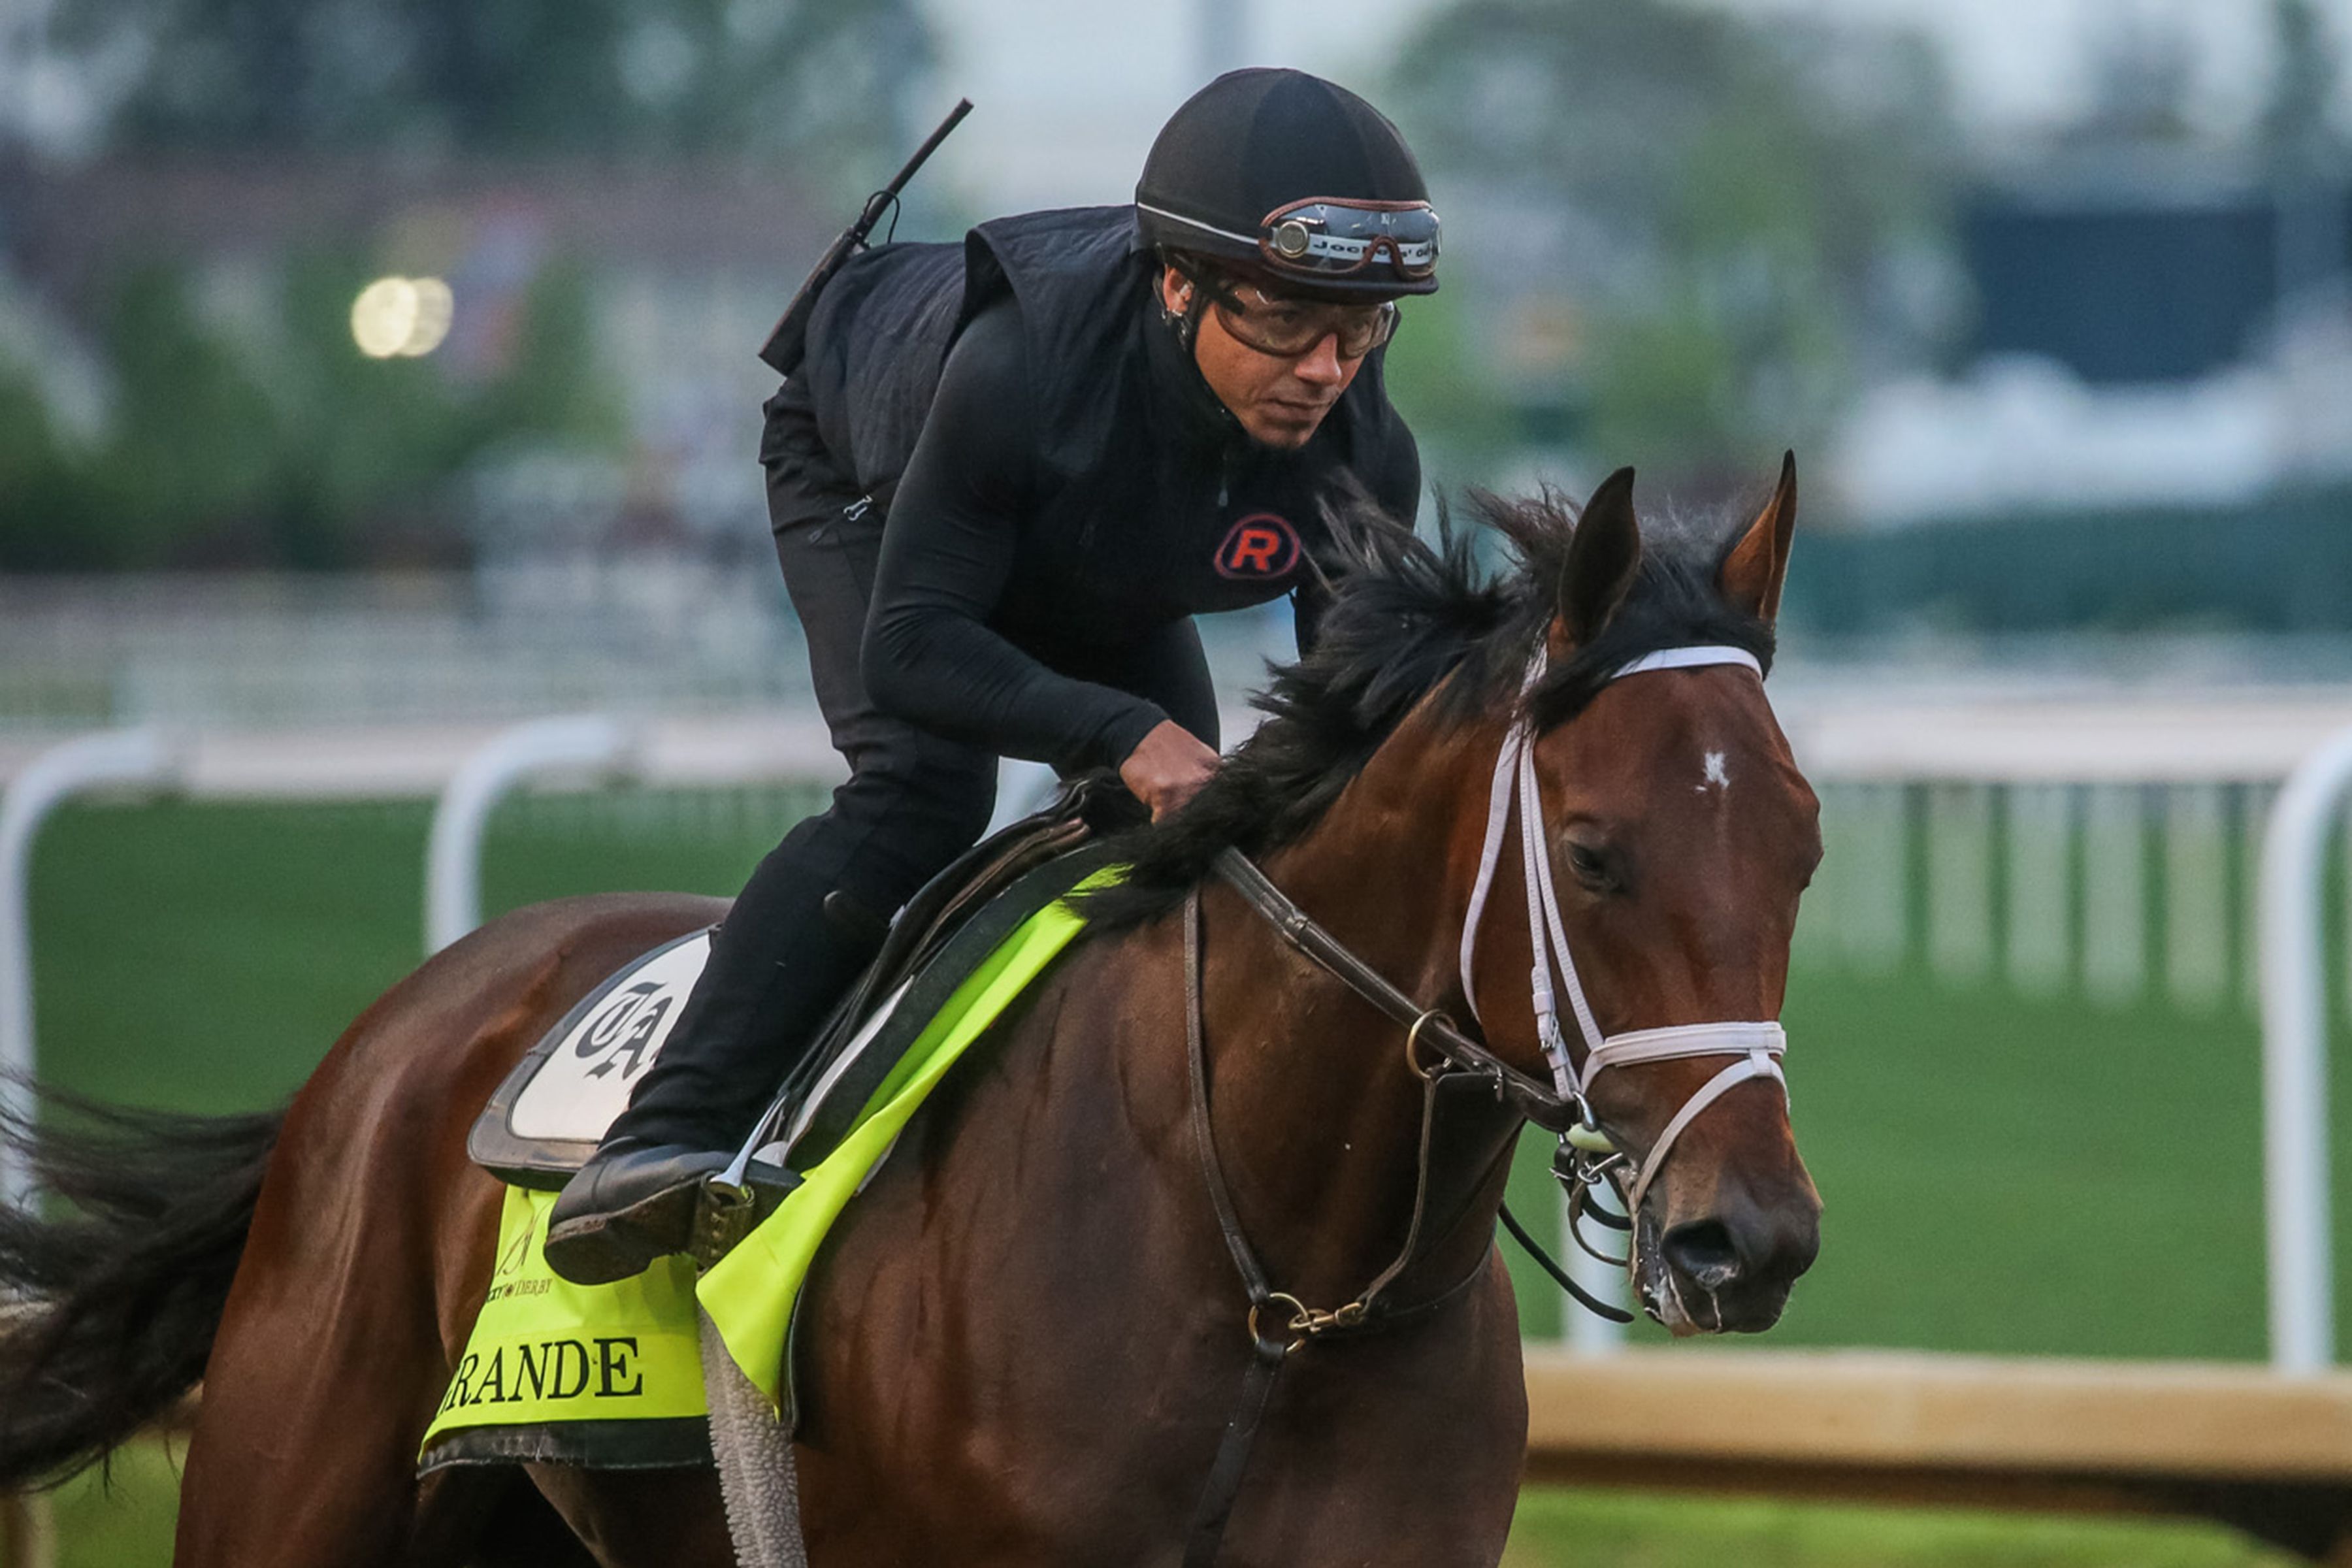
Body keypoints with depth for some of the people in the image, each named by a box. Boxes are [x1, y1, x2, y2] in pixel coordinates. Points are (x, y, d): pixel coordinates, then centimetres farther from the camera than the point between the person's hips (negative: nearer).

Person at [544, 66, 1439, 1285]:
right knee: (920, 784, -27)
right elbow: (909, 643, -42)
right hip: (870, 484, -5)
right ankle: (673, 1134, -31)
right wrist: (1123, 734, -54)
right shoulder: (1018, 368, -47)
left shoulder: (1362, 461, -33)